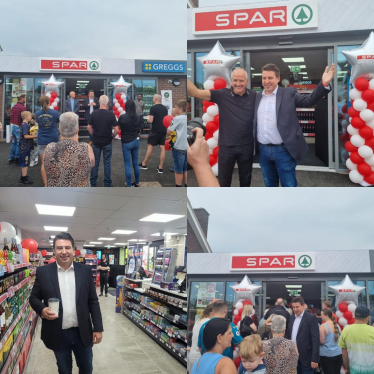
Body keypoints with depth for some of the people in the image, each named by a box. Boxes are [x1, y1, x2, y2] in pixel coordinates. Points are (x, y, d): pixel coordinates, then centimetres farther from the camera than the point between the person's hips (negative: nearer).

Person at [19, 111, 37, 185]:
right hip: (25, 147, -10)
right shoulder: (25, 125, -18)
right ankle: (24, 180, 0)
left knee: (24, 163, 19)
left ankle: (23, 176, 30)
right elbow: (26, 136, -23)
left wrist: (32, 135, 11)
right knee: (25, 163, -5)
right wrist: (35, 136, -17)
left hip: (24, 147, 10)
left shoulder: (25, 124, 13)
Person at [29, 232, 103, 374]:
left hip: (83, 332, 1)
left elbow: (93, 301, 1)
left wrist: (98, 328, -2)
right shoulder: (43, 272, -4)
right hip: (57, 334, -1)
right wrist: (42, 309, -17)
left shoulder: (85, 270, -1)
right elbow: (34, 297, 4)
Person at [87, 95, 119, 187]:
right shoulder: (111, 114, -12)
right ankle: (107, 184, 12)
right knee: (107, 162, 7)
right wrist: (113, 136, 5)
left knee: (95, 162, 11)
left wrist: (94, 135, 13)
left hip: (96, 141, 2)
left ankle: (93, 183, 16)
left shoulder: (94, 113, -6)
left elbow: (89, 128, -2)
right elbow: (116, 129, -14)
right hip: (107, 142, -2)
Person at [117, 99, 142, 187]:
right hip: (136, 141, 4)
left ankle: (129, 186, 4)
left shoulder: (122, 117, -15)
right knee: (136, 163, 16)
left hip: (126, 143, -4)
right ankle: (137, 183, 27)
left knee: (128, 165, 2)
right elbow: (139, 130, 5)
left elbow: (119, 128, -1)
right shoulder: (138, 117, -5)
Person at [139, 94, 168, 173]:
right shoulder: (165, 108, 8)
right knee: (162, 148, 2)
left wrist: (148, 118, 4)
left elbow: (150, 120, -15)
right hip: (163, 130, 5)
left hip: (155, 131, -5)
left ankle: (144, 164, 17)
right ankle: (160, 168, 4)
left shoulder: (153, 108, -12)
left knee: (150, 147, 5)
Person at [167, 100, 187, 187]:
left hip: (179, 147, -6)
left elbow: (169, 132, -14)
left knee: (178, 170, 3)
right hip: (186, 147, 6)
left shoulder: (177, 119, -12)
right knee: (185, 169, 15)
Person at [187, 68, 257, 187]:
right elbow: (195, 92, -14)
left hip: (247, 146, 1)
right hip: (226, 146, -1)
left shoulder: (254, 96, -1)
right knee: (224, 181, 13)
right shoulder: (222, 94, -7)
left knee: (246, 180, 17)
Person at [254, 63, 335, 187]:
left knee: (289, 186, 2)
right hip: (264, 150, 4)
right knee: (270, 185, 17)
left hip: (283, 150, -4)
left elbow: (310, 100, -12)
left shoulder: (289, 93, -1)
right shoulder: (258, 97, 10)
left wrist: (324, 84, -25)